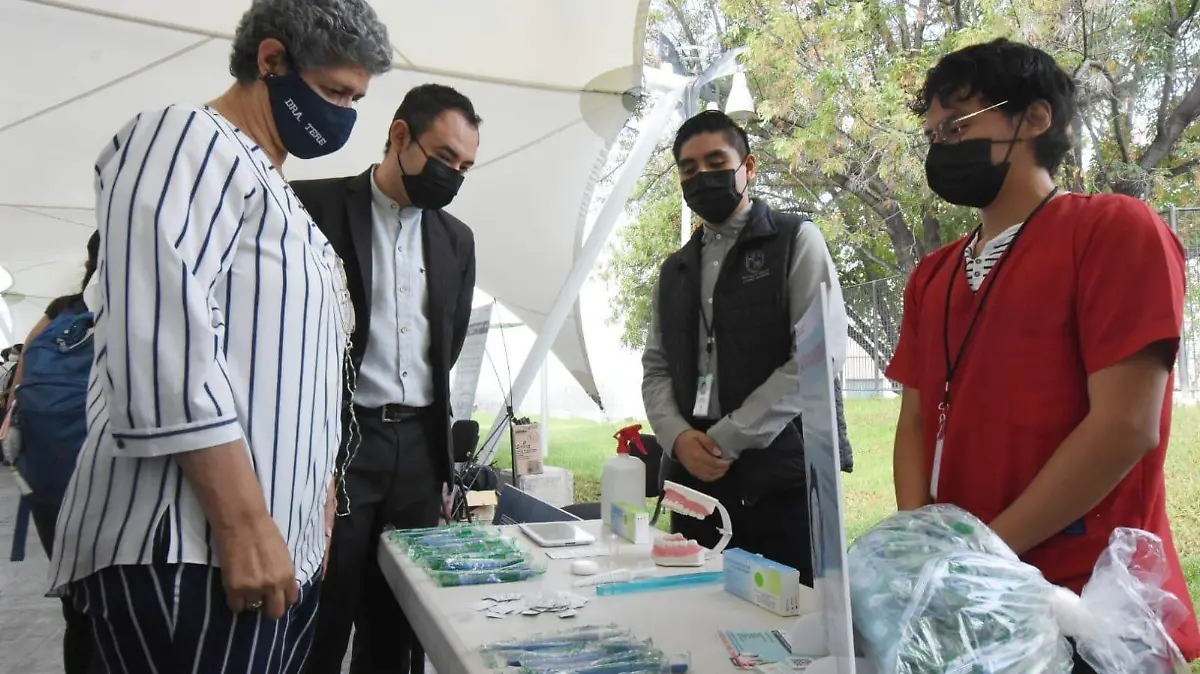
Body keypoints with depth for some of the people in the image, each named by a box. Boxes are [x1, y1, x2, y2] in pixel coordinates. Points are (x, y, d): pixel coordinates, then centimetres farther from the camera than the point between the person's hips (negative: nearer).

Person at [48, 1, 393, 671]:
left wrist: (318, 509, 23)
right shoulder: (185, 139, -3)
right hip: (189, 549, -9)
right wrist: (244, 525, -21)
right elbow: (161, 336, -19)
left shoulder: (278, 195, 23)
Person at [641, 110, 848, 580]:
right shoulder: (674, 270, 17)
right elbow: (656, 369, 14)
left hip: (781, 475, -5)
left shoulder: (796, 241, 0)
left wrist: (727, 438, -13)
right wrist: (679, 437, -8)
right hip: (696, 478, 5)